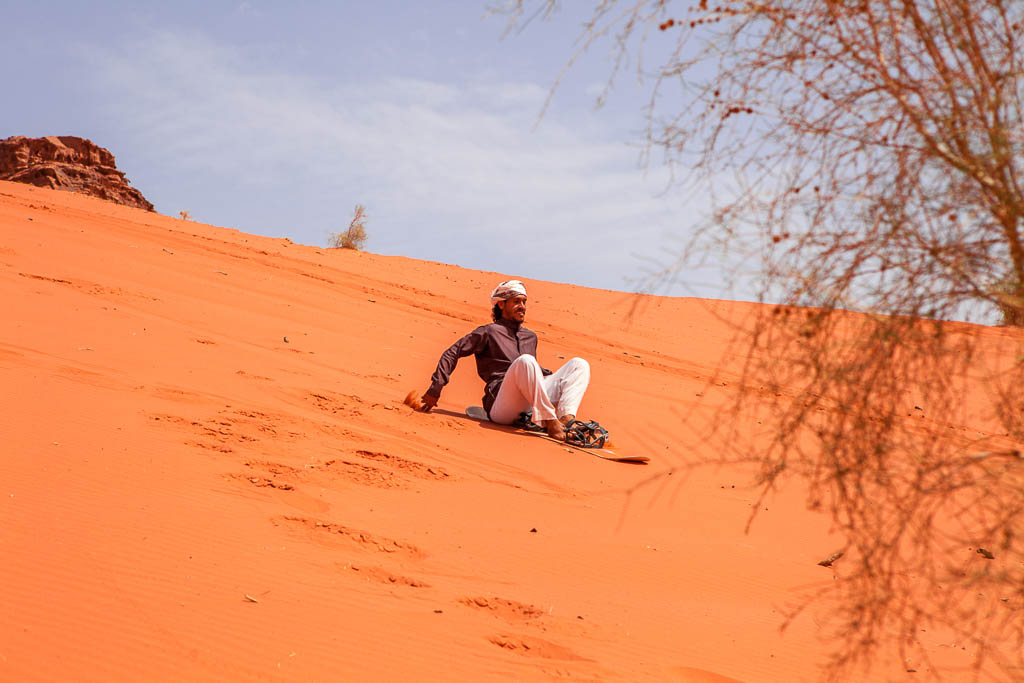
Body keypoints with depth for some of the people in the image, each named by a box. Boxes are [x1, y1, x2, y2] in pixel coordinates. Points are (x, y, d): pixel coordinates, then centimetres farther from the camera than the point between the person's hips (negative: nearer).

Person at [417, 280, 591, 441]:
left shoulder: (530, 337, 30)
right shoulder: (489, 332, 11)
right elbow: (451, 354, 8)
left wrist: (552, 378, 26)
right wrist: (436, 388, 0)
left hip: (529, 408, 6)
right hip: (500, 405, -6)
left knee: (580, 364, -7)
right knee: (525, 361, -34)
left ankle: (566, 418, -33)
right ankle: (550, 421, -44)